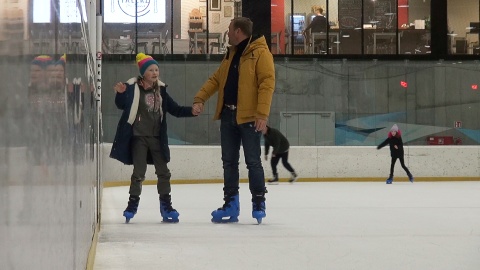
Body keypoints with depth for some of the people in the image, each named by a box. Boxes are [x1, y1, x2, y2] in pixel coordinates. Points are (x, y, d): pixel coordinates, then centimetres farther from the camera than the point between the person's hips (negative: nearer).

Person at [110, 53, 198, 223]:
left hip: (156, 137, 4)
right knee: (139, 172, -2)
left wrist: (191, 111, -6)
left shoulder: (160, 90, 6)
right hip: (138, 137, -4)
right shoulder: (133, 87, -7)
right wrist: (120, 93, -34)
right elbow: (121, 105, -14)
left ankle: (166, 205, 15)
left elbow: (175, 109, 9)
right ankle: (133, 204, 12)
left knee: (163, 172, 6)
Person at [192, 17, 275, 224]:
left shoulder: (260, 53, -9)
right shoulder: (230, 54, 18)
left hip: (249, 117, -8)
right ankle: (231, 204, 15)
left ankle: (259, 203, 8)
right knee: (229, 161, 9)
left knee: (253, 161, -2)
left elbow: (267, 83, -16)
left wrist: (262, 113, -23)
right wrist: (200, 98, 4)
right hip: (228, 115, 8)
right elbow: (215, 79, 19)